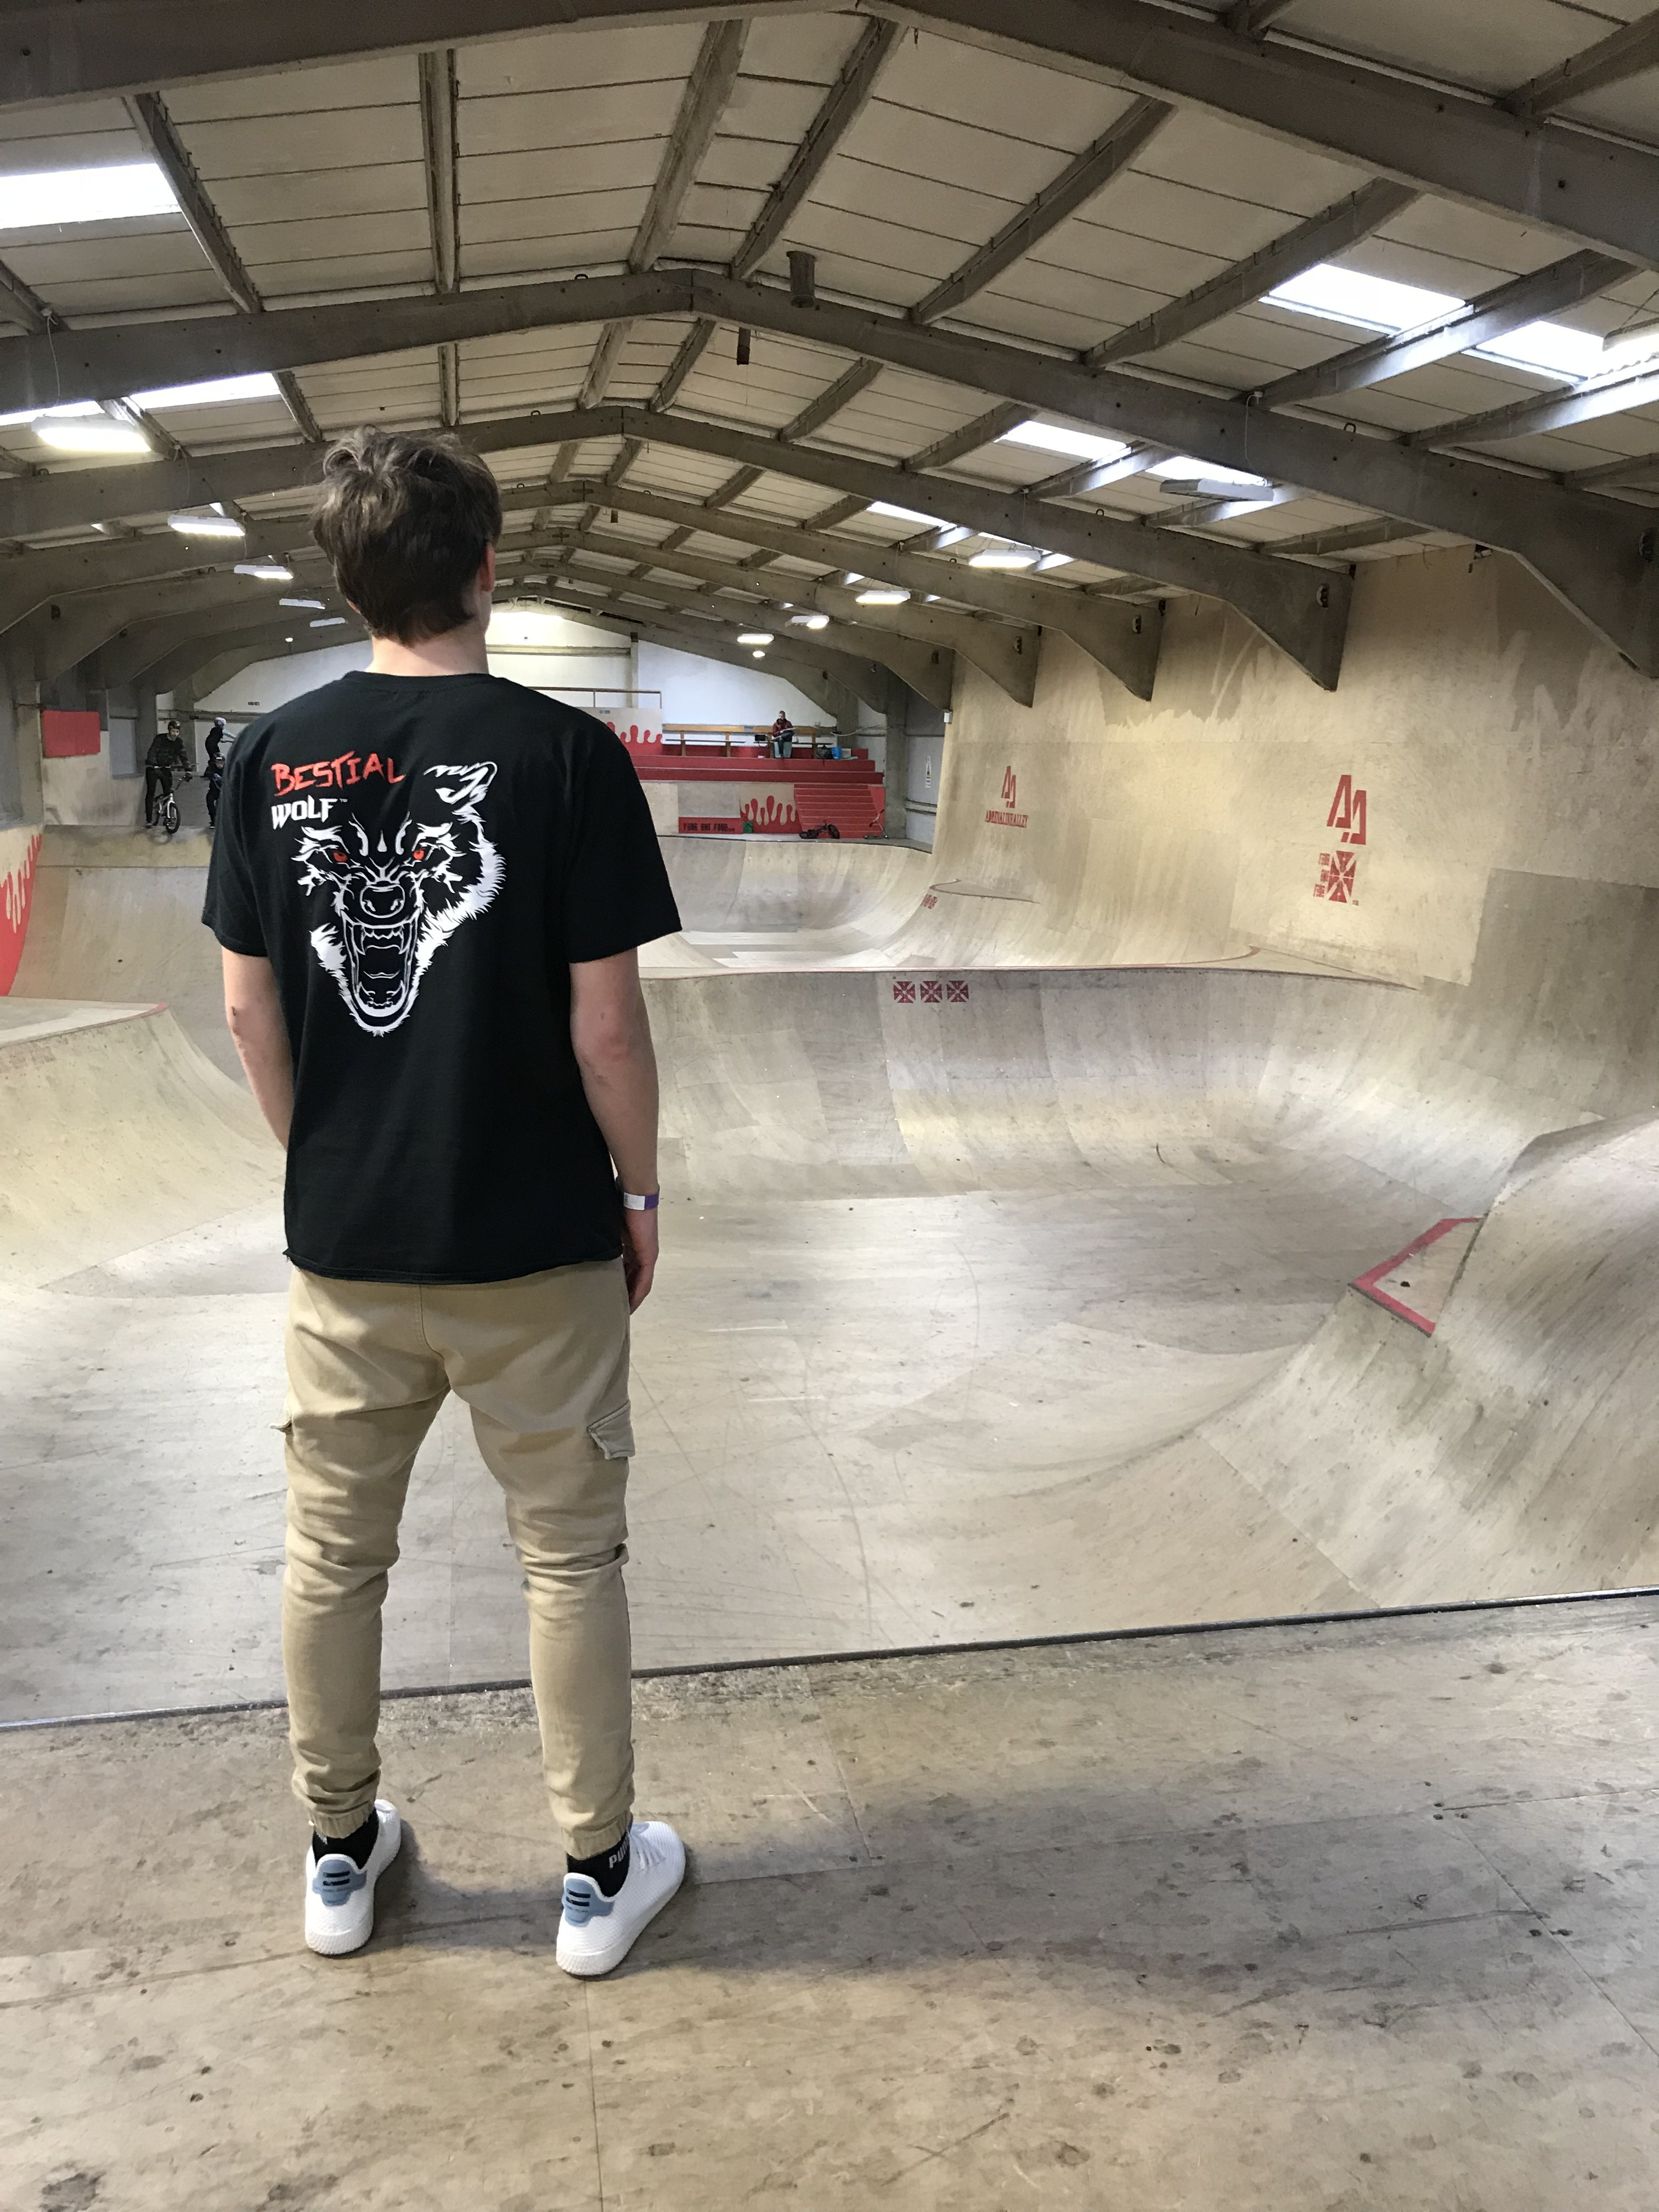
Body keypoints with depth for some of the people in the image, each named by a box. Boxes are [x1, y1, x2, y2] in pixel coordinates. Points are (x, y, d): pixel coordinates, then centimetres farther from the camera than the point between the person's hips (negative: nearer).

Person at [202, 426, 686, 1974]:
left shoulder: (270, 757, -1)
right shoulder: (563, 754, -12)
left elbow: (249, 1005, 3)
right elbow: (603, 1019, -13)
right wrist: (638, 1190, 1)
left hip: (342, 1245, 4)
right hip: (534, 1241, -3)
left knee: (332, 1554, 19)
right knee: (570, 1556, 13)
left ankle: (340, 1853, 37)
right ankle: (600, 1873, 28)